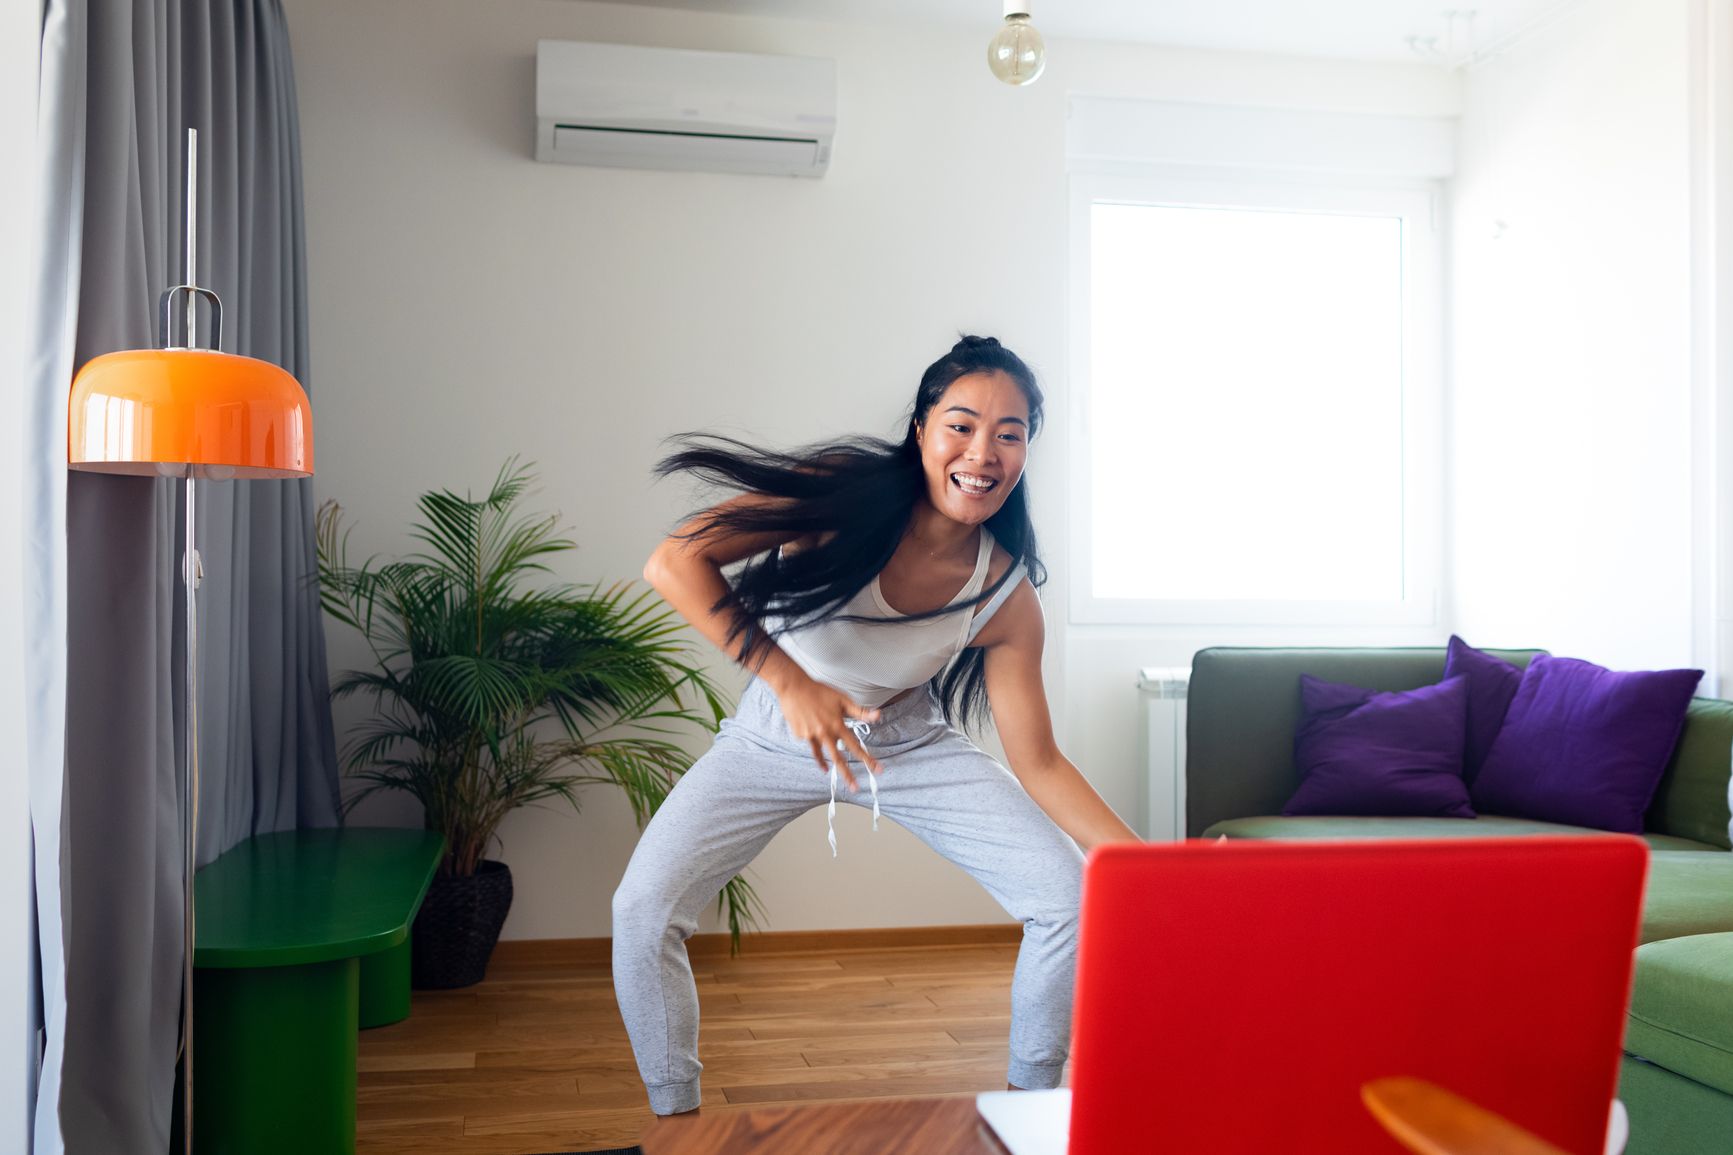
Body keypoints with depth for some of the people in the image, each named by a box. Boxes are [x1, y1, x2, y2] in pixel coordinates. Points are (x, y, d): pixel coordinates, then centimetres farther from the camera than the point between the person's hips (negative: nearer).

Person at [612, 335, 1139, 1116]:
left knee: (1069, 899, -9)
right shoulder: (846, 491, -26)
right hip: (779, 735, -1)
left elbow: (1038, 764, -11)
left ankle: (1032, 1100, 17)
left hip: (912, 744, 2)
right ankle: (675, 1116, 10)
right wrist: (791, 682, -37)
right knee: (644, 909, -16)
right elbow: (674, 563, -32)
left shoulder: (1005, 596, -18)